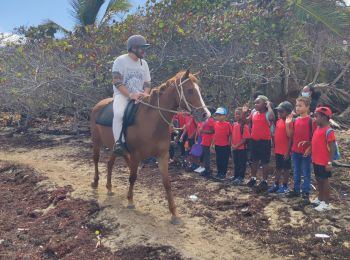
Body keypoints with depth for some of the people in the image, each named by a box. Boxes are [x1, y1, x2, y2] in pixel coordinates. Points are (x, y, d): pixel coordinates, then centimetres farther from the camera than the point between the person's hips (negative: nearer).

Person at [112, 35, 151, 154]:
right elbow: (117, 82, -12)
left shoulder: (144, 63, 14)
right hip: (122, 95, -5)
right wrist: (130, 95, -24)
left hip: (139, 96, 5)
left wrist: (145, 94, -9)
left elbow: (147, 83, 14)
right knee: (119, 113, -35)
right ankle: (118, 142, -28)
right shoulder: (121, 60, -4)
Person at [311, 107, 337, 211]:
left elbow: (333, 148, -19)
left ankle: (326, 203, 14)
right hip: (316, 161, 8)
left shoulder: (328, 131, -17)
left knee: (324, 180, 2)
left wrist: (330, 162, -21)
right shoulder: (317, 128, 9)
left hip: (324, 162, -8)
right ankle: (320, 198, 32)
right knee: (318, 179, 18)